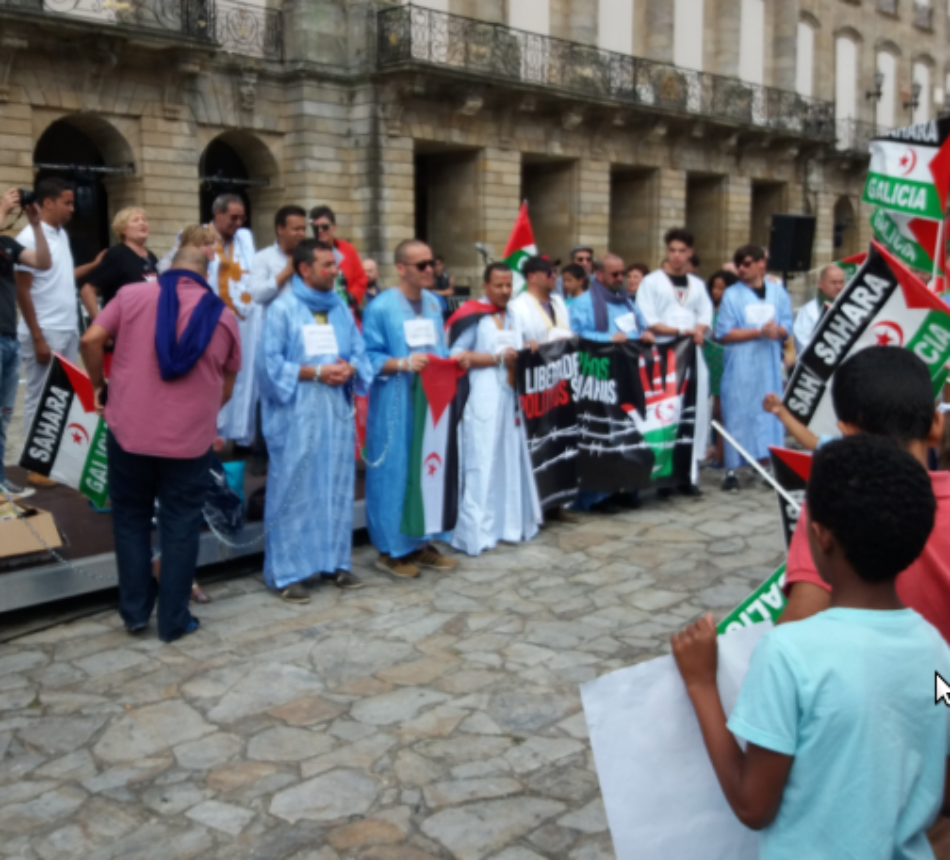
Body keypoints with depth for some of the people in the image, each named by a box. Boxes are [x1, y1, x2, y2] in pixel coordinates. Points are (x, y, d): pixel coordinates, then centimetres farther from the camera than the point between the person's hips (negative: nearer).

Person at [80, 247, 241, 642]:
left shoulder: (132, 295, 3)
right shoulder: (223, 315, 7)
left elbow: (91, 340, -5)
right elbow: (226, 388, 13)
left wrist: (99, 386, 11)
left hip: (129, 430, 0)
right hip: (191, 438, 0)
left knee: (131, 518, 17)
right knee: (180, 526, 10)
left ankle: (134, 611, 23)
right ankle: (173, 620, 16)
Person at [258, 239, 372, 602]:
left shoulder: (340, 308, 11)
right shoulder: (282, 308, -6)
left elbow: (359, 352, 12)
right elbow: (271, 363, -10)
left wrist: (349, 368, -10)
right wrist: (316, 372, -16)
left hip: (337, 411, 6)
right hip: (296, 413, -6)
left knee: (337, 486, 9)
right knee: (294, 490, 0)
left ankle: (334, 561, 21)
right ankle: (286, 572, 8)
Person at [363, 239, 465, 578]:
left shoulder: (434, 304, 10)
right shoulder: (380, 308, -11)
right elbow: (368, 357, -11)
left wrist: (454, 361, -2)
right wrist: (403, 364, -24)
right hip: (396, 404, -7)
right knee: (396, 471, -1)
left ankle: (423, 543, 21)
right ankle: (390, 549, 10)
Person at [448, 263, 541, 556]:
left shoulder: (510, 317, 18)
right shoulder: (472, 316, -6)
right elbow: (456, 354, -12)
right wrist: (497, 359, -15)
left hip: (508, 396, 7)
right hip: (482, 399, -7)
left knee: (510, 461, 8)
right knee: (481, 465, -7)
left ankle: (507, 523, 16)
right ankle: (476, 532, -4)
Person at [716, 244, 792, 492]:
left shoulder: (778, 292, 9)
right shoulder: (732, 294, 0)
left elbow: (786, 327, 8)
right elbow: (724, 333, -6)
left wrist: (777, 330, -16)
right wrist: (759, 332, -15)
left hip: (769, 365, 3)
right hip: (740, 367, -3)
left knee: (769, 412, 3)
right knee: (737, 415, -3)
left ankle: (767, 465, 10)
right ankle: (732, 470, 0)